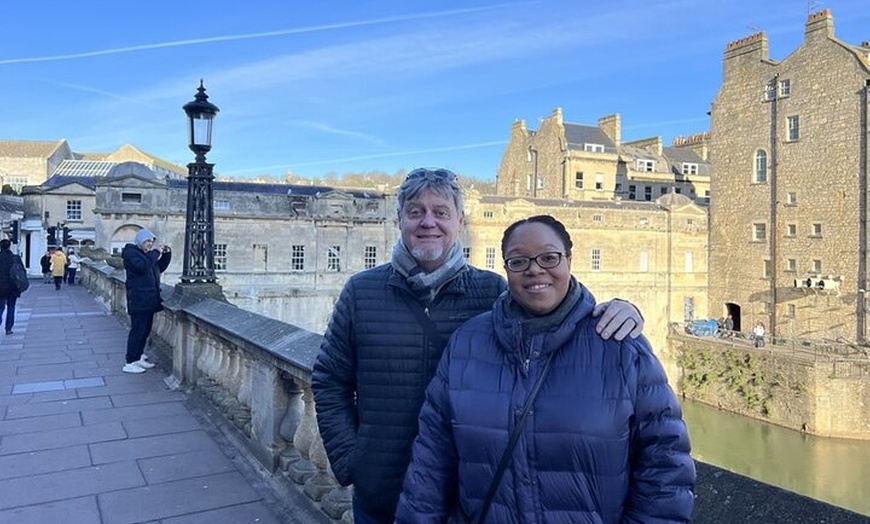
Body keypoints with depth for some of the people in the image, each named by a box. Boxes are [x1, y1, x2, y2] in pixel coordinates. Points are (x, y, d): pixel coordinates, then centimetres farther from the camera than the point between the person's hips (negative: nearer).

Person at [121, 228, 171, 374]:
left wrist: (166, 253, 8)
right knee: (137, 330, -8)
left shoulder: (146, 253, 19)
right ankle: (130, 363, -3)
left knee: (145, 330, 12)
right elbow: (142, 266, -25)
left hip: (149, 299, 9)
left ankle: (138, 358, 21)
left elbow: (160, 267, 20)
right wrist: (155, 253, -20)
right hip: (139, 300, -9)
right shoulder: (131, 252, -8)